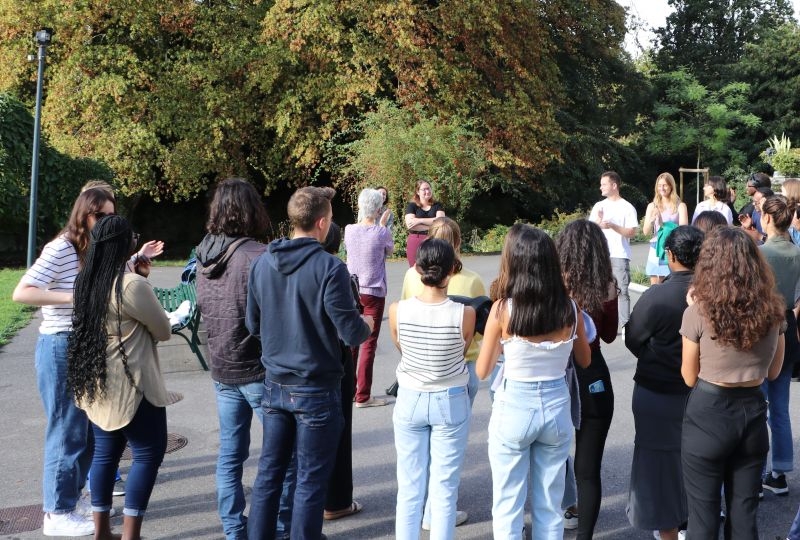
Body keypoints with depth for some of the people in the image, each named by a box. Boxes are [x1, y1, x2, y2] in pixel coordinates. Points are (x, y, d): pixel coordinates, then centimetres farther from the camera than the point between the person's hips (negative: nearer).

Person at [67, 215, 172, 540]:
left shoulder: (87, 281, 6)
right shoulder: (132, 285, -19)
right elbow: (164, 331, -7)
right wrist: (146, 323, 11)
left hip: (97, 384, 8)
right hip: (130, 386, -8)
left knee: (106, 452, 14)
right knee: (149, 453, 1)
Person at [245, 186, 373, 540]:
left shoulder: (262, 263, 1)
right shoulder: (329, 268, -18)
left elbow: (253, 324, 9)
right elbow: (351, 333, -16)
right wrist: (367, 324, 6)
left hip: (275, 384, 6)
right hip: (316, 389, -5)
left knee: (269, 472, 16)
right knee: (310, 480, 6)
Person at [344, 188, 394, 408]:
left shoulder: (349, 230, -4)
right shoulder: (382, 233, -13)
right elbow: (389, 251, 7)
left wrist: (362, 221, 22)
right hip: (374, 293, -4)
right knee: (369, 344, 2)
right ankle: (363, 396, 3)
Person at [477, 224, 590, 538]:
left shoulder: (503, 309, -15)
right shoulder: (570, 309, -7)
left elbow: (482, 371, -5)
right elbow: (584, 361, 9)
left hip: (513, 409, -3)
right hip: (556, 407, 3)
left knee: (507, 507, 10)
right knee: (550, 507, 16)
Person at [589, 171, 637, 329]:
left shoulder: (627, 208, -1)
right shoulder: (598, 206, 12)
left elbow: (631, 233, -7)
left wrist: (612, 225, -16)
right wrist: (598, 222, -10)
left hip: (620, 256, -4)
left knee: (622, 291, -4)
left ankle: (625, 325, -1)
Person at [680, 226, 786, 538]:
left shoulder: (699, 312, -16)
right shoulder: (773, 310, -3)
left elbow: (690, 378, -4)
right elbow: (773, 372, 9)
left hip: (709, 414, -4)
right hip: (753, 412, 4)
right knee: (744, 513, 16)